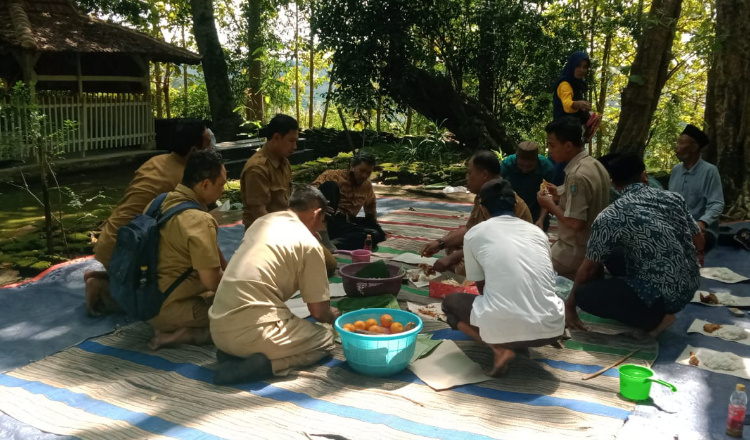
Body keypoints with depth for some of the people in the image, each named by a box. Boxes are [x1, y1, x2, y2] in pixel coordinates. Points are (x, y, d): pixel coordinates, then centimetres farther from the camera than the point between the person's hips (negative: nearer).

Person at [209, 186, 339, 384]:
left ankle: (233, 353, 8)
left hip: (217, 329, 8)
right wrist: (333, 315, 25)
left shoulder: (263, 221, 13)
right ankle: (265, 364, -9)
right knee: (325, 339, 13)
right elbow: (318, 311, -1)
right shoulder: (309, 244, -6)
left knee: (290, 321, 31)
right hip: (252, 333, -7)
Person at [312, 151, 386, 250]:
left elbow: (371, 205, 36)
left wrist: (373, 223, 21)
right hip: (326, 222, -5)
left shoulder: (367, 185, 16)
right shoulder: (333, 176, -3)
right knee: (330, 185, -26)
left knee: (378, 234, -20)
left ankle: (331, 244, -34)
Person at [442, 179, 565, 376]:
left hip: (503, 328, -4)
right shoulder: (538, 232, 17)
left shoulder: (474, 234, 8)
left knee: (450, 302, 25)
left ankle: (499, 348, 2)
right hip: (550, 329, 4)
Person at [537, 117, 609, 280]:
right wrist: (560, 194, 10)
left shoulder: (577, 176, -24)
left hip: (577, 251, -9)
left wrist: (551, 205, -12)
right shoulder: (595, 164, 4)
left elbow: (576, 223, -26)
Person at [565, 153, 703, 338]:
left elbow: (588, 268, -2)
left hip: (661, 295, -7)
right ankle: (656, 312, 16)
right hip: (690, 287, 7)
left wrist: (569, 304, 13)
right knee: (612, 254, 20)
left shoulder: (610, 217, -12)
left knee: (584, 294, 2)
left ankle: (653, 319, -1)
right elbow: (699, 244, 13)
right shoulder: (674, 198, 3)